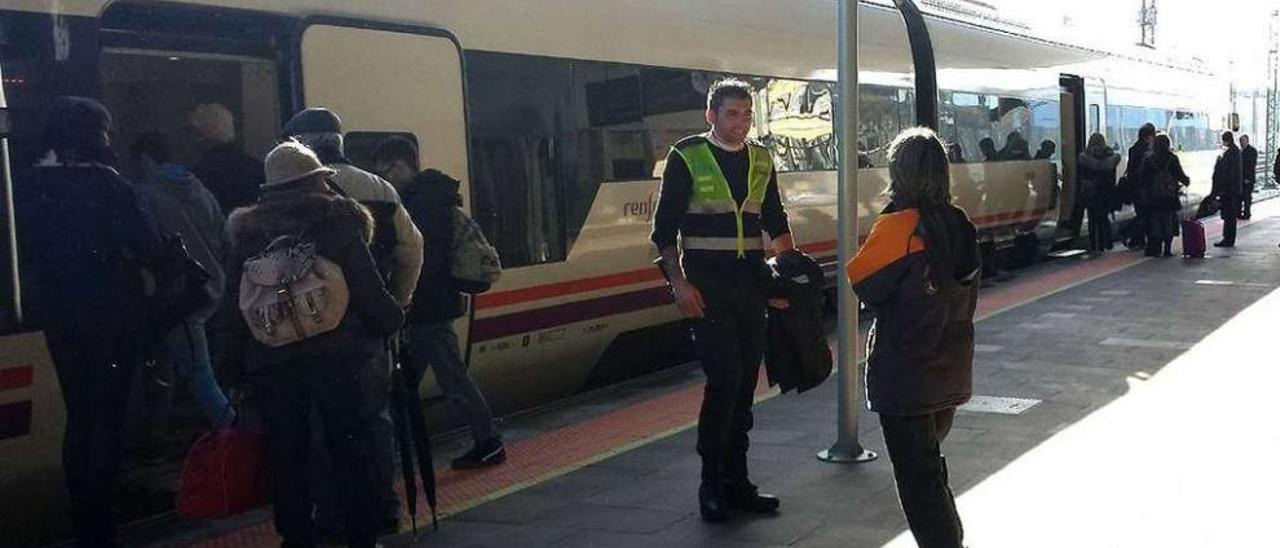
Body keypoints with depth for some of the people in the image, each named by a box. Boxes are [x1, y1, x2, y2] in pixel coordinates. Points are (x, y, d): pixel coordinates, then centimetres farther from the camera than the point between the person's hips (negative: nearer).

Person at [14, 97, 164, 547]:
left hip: (58, 316, 5)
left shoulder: (28, 186, 1)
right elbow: (149, 247, -16)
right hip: (111, 313, -5)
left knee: (78, 415, 16)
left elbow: (22, 250, 10)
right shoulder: (105, 183, -15)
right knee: (107, 416, 3)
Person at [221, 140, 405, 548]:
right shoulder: (338, 221, -4)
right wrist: (390, 317, 10)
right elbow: (368, 287, -7)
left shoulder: (249, 232, 5)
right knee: (349, 452, 8)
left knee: (286, 458, 10)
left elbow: (234, 304, 5)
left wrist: (236, 364, 9)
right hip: (338, 356, -2)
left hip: (271, 361, 2)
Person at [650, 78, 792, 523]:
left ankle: (736, 481, 19)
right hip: (707, 285, -5)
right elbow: (664, 228, -5)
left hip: (751, 282, 5)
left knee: (744, 384, 8)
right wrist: (678, 283, -14)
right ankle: (711, 484, 2)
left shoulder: (761, 160, 12)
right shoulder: (687, 158, -4)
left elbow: (775, 222, 18)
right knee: (723, 379, -11)